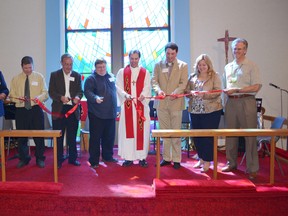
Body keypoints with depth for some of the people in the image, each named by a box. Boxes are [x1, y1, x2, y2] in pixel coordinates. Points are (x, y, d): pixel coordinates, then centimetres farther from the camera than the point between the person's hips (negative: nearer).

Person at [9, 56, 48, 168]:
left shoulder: (39, 77, 4)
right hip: (21, 110, 1)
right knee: (21, 136, 7)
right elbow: (11, 95, 9)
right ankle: (23, 159, 24)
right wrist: (18, 99, -14)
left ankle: (40, 158, 17)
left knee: (39, 135, 2)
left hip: (36, 109, -1)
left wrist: (39, 97, -20)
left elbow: (45, 93, 1)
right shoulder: (15, 79, 7)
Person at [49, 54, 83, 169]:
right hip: (59, 109, -1)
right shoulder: (54, 75, 4)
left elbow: (80, 91, 5)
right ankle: (59, 159, 16)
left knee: (72, 136, 9)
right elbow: (51, 92, -1)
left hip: (73, 109, 1)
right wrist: (60, 97, -20)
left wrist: (77, 97, -18)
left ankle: (72, 158, 21)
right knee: (58, 136, 4)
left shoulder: (77, 75, 8)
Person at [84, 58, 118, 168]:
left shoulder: (111, 77, 14)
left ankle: (107, 156, 29)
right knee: (95, 138, -1)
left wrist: (115, 109, 19)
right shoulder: (91, 78, -5)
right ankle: (94, 161, 8)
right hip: (96, 114, -6)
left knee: (109, 137, 13)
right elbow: (87, 92, -17)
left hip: (110, 113, 6)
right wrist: (95, 98, -37)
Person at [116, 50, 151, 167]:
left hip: (141, 105, 0)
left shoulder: (145, 73, 9)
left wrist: (143, 95, -21)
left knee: (141, 131, 0)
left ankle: (142, 157, 8)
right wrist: (125, 95, -17)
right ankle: (128, 157, 8)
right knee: (127, 130, 0)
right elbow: (118, 87, 2)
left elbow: (147, 88, 0)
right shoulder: (122, 72, 9)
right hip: (127, 106, 0)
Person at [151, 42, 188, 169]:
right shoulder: (158, 65, 13)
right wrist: (158, 90, -17)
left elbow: (183, 83, -3)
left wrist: (175, 93, -21)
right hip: (161, 103, 2)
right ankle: (166, 158, 19)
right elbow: (154, 80, 4)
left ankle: (176, 159, 10)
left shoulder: (183, 66, 7)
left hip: (176, 102, -2)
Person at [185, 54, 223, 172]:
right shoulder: (192, 77, 13)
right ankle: (201, 158, 26)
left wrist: (205, 94, -24)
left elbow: (218, 92, -9)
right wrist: (191, 93, -13)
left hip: (211, 111, -4)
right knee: (196, 136, 8)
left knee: (208, 136, -1)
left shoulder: (215, 76, 2)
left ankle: (207, 161, 12)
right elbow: (186, 91, 9)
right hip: (195, 110, 4)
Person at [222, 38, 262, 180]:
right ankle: (232, 163, 22)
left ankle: (252, 168, 6)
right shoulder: (228, 67, 17)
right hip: (231, 103, 5)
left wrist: (236, 90, -13)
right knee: (230, 135, 9)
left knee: (250, 136, -3)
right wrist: (226, 91, 2)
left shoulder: (251, 66, 0)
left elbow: (256, 87, -8)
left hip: (246, 102, -5)